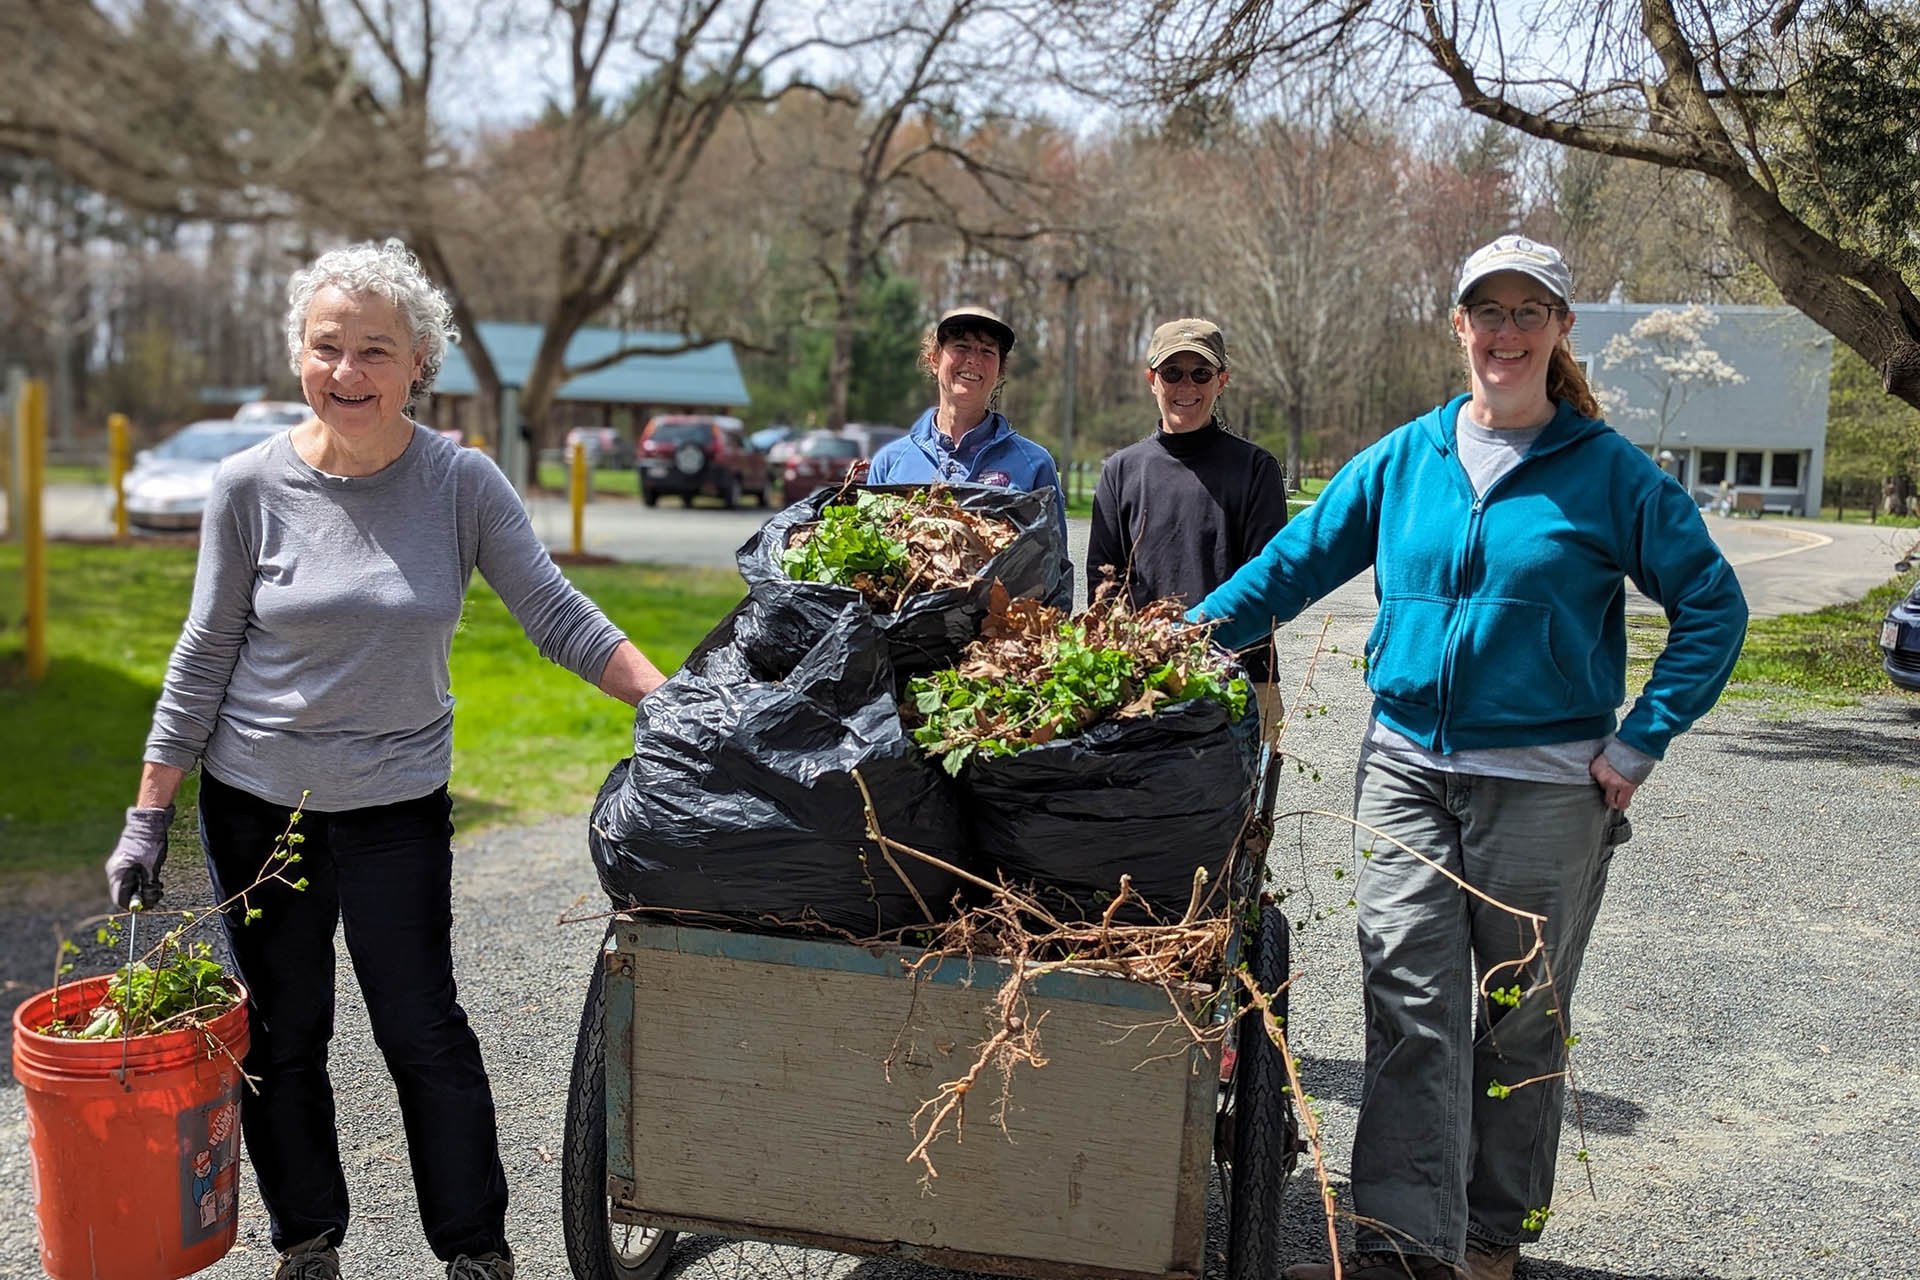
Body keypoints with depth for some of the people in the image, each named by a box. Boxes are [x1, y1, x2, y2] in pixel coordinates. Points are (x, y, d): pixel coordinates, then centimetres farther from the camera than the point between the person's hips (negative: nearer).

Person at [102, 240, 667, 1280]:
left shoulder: (463, 483, -8)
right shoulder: (251, 485, -6)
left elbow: (559, 617, -7)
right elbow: (205, 656, 0)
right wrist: (149, 815, 1)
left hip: (397, 805, -1)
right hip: (254, 801, 1)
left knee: (424, 1034, 3)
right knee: (281, 1037, 12)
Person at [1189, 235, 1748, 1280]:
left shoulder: (1609, 471, -2)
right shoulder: (1403, 458, 7)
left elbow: (1711, 605, 2)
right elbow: (1293, 560, 11)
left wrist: (1639, 742, -6)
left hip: (1547, 784, -2)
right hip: (1407, 766, 2)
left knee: (1520, 1017, 10)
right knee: (1412, 1005, -4)